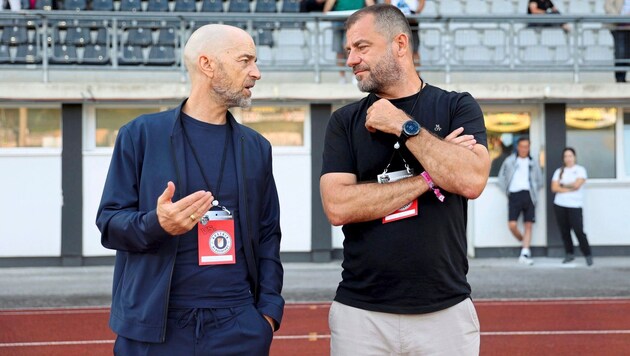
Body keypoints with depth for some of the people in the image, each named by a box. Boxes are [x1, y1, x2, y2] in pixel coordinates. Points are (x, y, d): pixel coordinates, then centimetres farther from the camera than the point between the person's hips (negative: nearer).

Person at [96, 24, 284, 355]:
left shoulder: (256, 147, 10)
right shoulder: (141, 135, -1)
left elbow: (267, 234, 11)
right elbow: (109, 222, -2)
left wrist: (269, 309, 0)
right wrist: (157, 225, -21)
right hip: (154, 326, -3)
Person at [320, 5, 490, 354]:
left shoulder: (456, 107, 3)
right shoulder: (345, 121, 5)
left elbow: (471, 180, -14)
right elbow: (337, 207, -8)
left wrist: (404, 125, -10)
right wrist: (428, 178, -10)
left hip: (445, 310, -1)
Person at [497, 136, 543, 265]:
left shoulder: (533, 163, 11)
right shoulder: (509, 161, 6)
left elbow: (539, 181, 18)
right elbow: (501, 178, 11)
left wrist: (533, 191, 6)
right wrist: (507, 191, 3)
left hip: (529, 195, 2)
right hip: (514, 195, -1)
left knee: (528, 225, -2)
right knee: (512, 225, -12)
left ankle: (524, 254, -1)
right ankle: (523, 242, 16)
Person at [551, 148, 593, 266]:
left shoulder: (580, 170, 4)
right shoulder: (559, 171, 13)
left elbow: (577, 184, -11)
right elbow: (554, 188, 0)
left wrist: (563, 185, 1)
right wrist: (569, 188, -9)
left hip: (575, 205, -4)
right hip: (560, 205, 4)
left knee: (578, 230, -12)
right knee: (564, 231, 4)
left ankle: (587, 255, -3)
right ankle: (569, 254, 15)